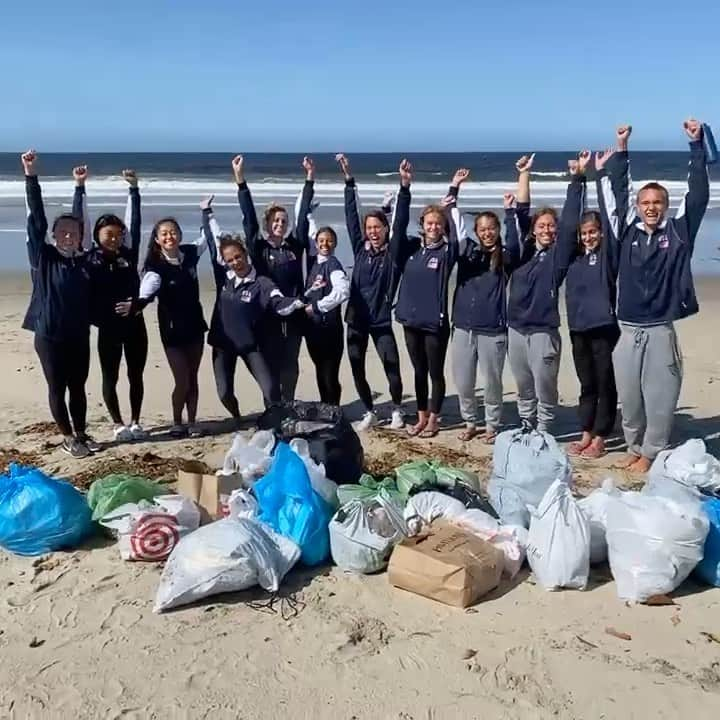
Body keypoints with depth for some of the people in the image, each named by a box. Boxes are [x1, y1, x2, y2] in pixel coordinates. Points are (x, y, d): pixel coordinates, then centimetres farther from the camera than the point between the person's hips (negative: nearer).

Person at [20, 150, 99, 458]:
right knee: (57, 388, 8)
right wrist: (31, 177, -20)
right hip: (49, 335, -3)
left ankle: (81, 434, 29)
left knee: (78, 388, 14)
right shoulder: (43, 258, -9)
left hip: (79, 335, 3)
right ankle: (68, 438, 22)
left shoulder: (84, 261, 1)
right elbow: (36, 221, -14)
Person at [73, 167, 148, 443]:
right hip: (108, 326, -2)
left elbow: (135, 223, 1)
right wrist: (79, 188, -10)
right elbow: (80, 222, -7)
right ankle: (118, 424, 21)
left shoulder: (128, 254, 2)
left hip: (134, 322, 2)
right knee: (110, 377, 8)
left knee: (135, 375, 10)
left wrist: (133, 189, -3)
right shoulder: (89, 257, -3)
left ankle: (135, 422, 24)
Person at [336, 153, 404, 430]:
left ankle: (397, 410, 18)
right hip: (356, 318, 3)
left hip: (381, 320, -3)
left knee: (392, 368, -4)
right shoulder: (360, 248, 4)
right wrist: (348, 179, -2)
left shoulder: (392, 252, -3)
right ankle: (369, 413, 24)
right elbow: (351, 215, 2)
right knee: (357, 369, 7)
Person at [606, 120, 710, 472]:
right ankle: (634, 448, 29)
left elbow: (699, 194, -4)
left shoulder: (678, 232, 1)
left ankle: (651, 453, 18)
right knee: (629, 396, 11)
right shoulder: (628, 232, 5)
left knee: (659, 397, 2)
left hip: (660, 330, -2)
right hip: (627, 330, 2)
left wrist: (696, 145, -8)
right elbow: (617, 196, 5)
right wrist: (621, 150, 0)